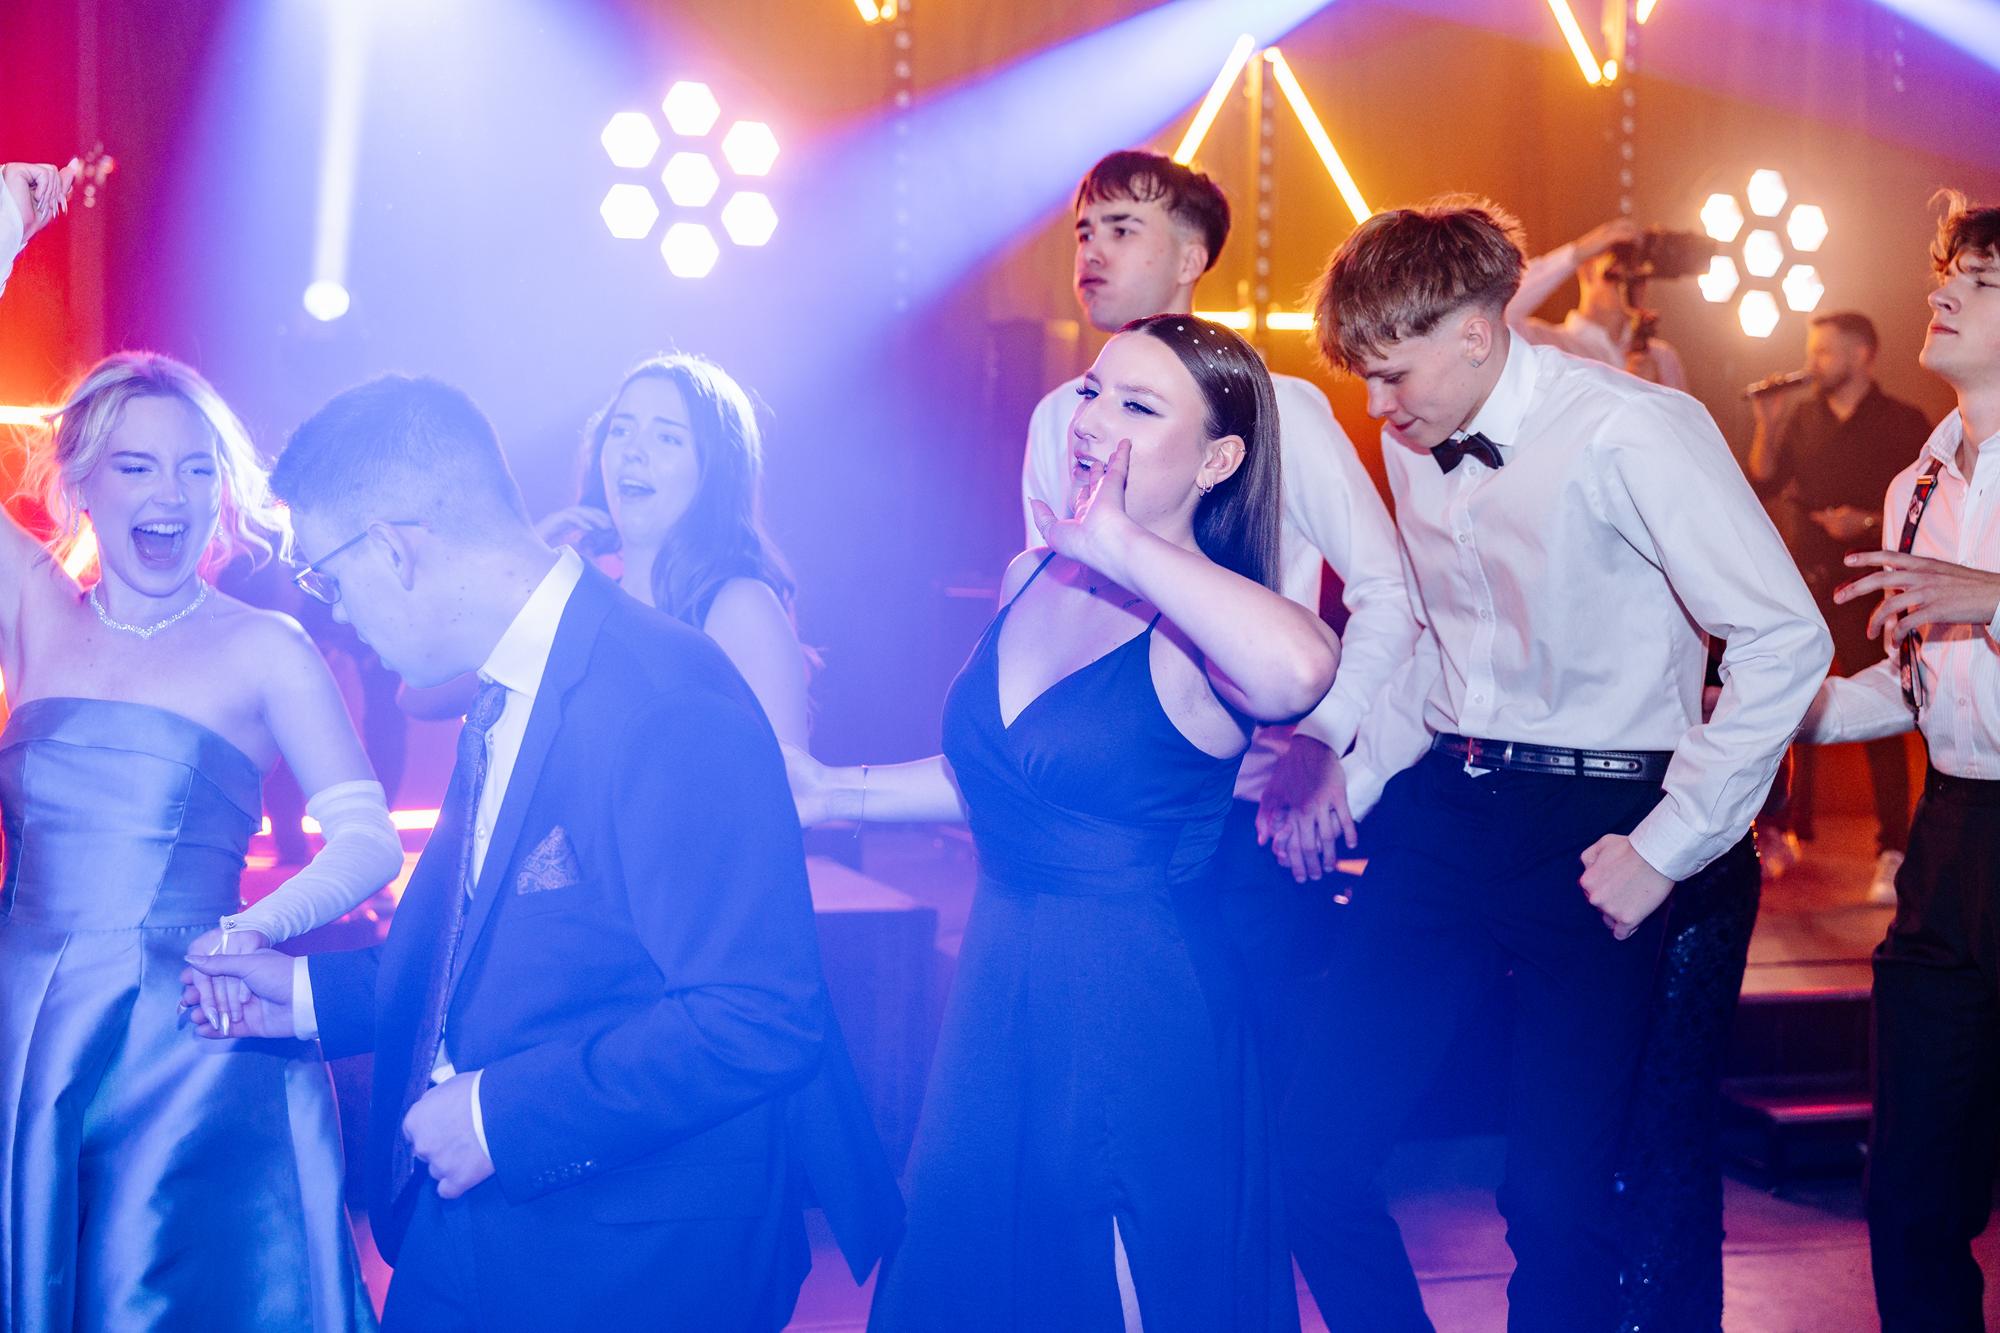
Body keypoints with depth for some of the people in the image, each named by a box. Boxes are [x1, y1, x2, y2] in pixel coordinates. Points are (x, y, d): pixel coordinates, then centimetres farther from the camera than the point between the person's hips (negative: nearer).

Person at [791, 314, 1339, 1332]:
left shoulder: (1194, 633, -18)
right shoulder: (1031, 579, 4)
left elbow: (1298, 671, -44)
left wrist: (1120, 542, -34)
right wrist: (832, 791, 13)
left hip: (1136, 1009, -7)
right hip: (1002, 987, 8)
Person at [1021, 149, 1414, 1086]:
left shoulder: (1280, 409, -5)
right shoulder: (1059, 420, 8)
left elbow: (1391, 590, -6)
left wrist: (1320, 743, -15)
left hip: (1257, 819, -3)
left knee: (1277, 1078, 2)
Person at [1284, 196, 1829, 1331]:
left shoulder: (1630, 432, -15)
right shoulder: (1414, 445, 8)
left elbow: (1787, 641, -17)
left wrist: (1668, 845, -15)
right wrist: (1352, 774, 7)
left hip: (1592, 823, -6)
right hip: (1443, 811, 6)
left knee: (1559, 1196, -1)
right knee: (1318, 1151, 1)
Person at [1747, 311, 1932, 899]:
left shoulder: (1904, 424, -3)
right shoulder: (1799, 411, 8)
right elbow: (1765, 483, 4)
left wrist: (1869, 523, -18)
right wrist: (1767, 425, -9)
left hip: (1869, 586, -4)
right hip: (1802, 580, 4)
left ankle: (1893, 854, 1)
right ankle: (1786, 831, 19)